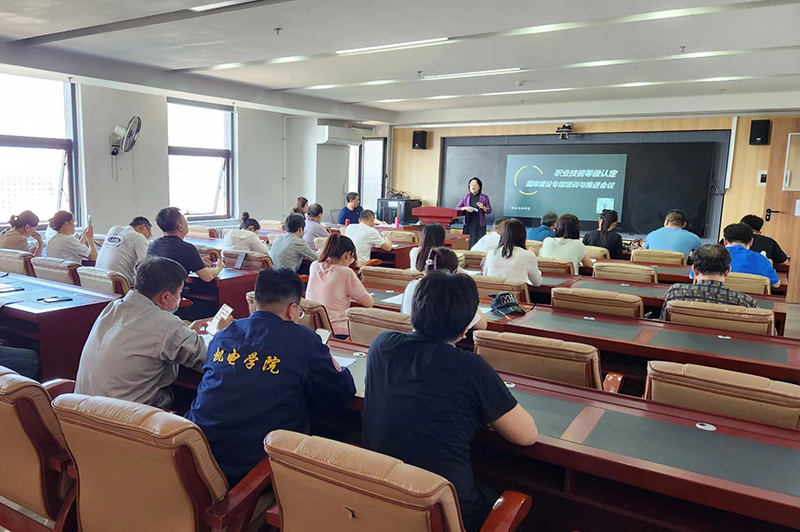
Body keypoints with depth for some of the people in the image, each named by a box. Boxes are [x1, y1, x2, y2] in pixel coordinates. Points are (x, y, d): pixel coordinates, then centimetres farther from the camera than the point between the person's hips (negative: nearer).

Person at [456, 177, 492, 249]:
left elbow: (489, 211, 6)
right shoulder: (465, 197, 10)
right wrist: (465, 208, -10)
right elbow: (457, 208, 8)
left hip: (479, 224, -1)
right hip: (468, 224, 1)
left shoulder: (484, 197, 6)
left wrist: (483, 207, -14)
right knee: (468, 243, -5)